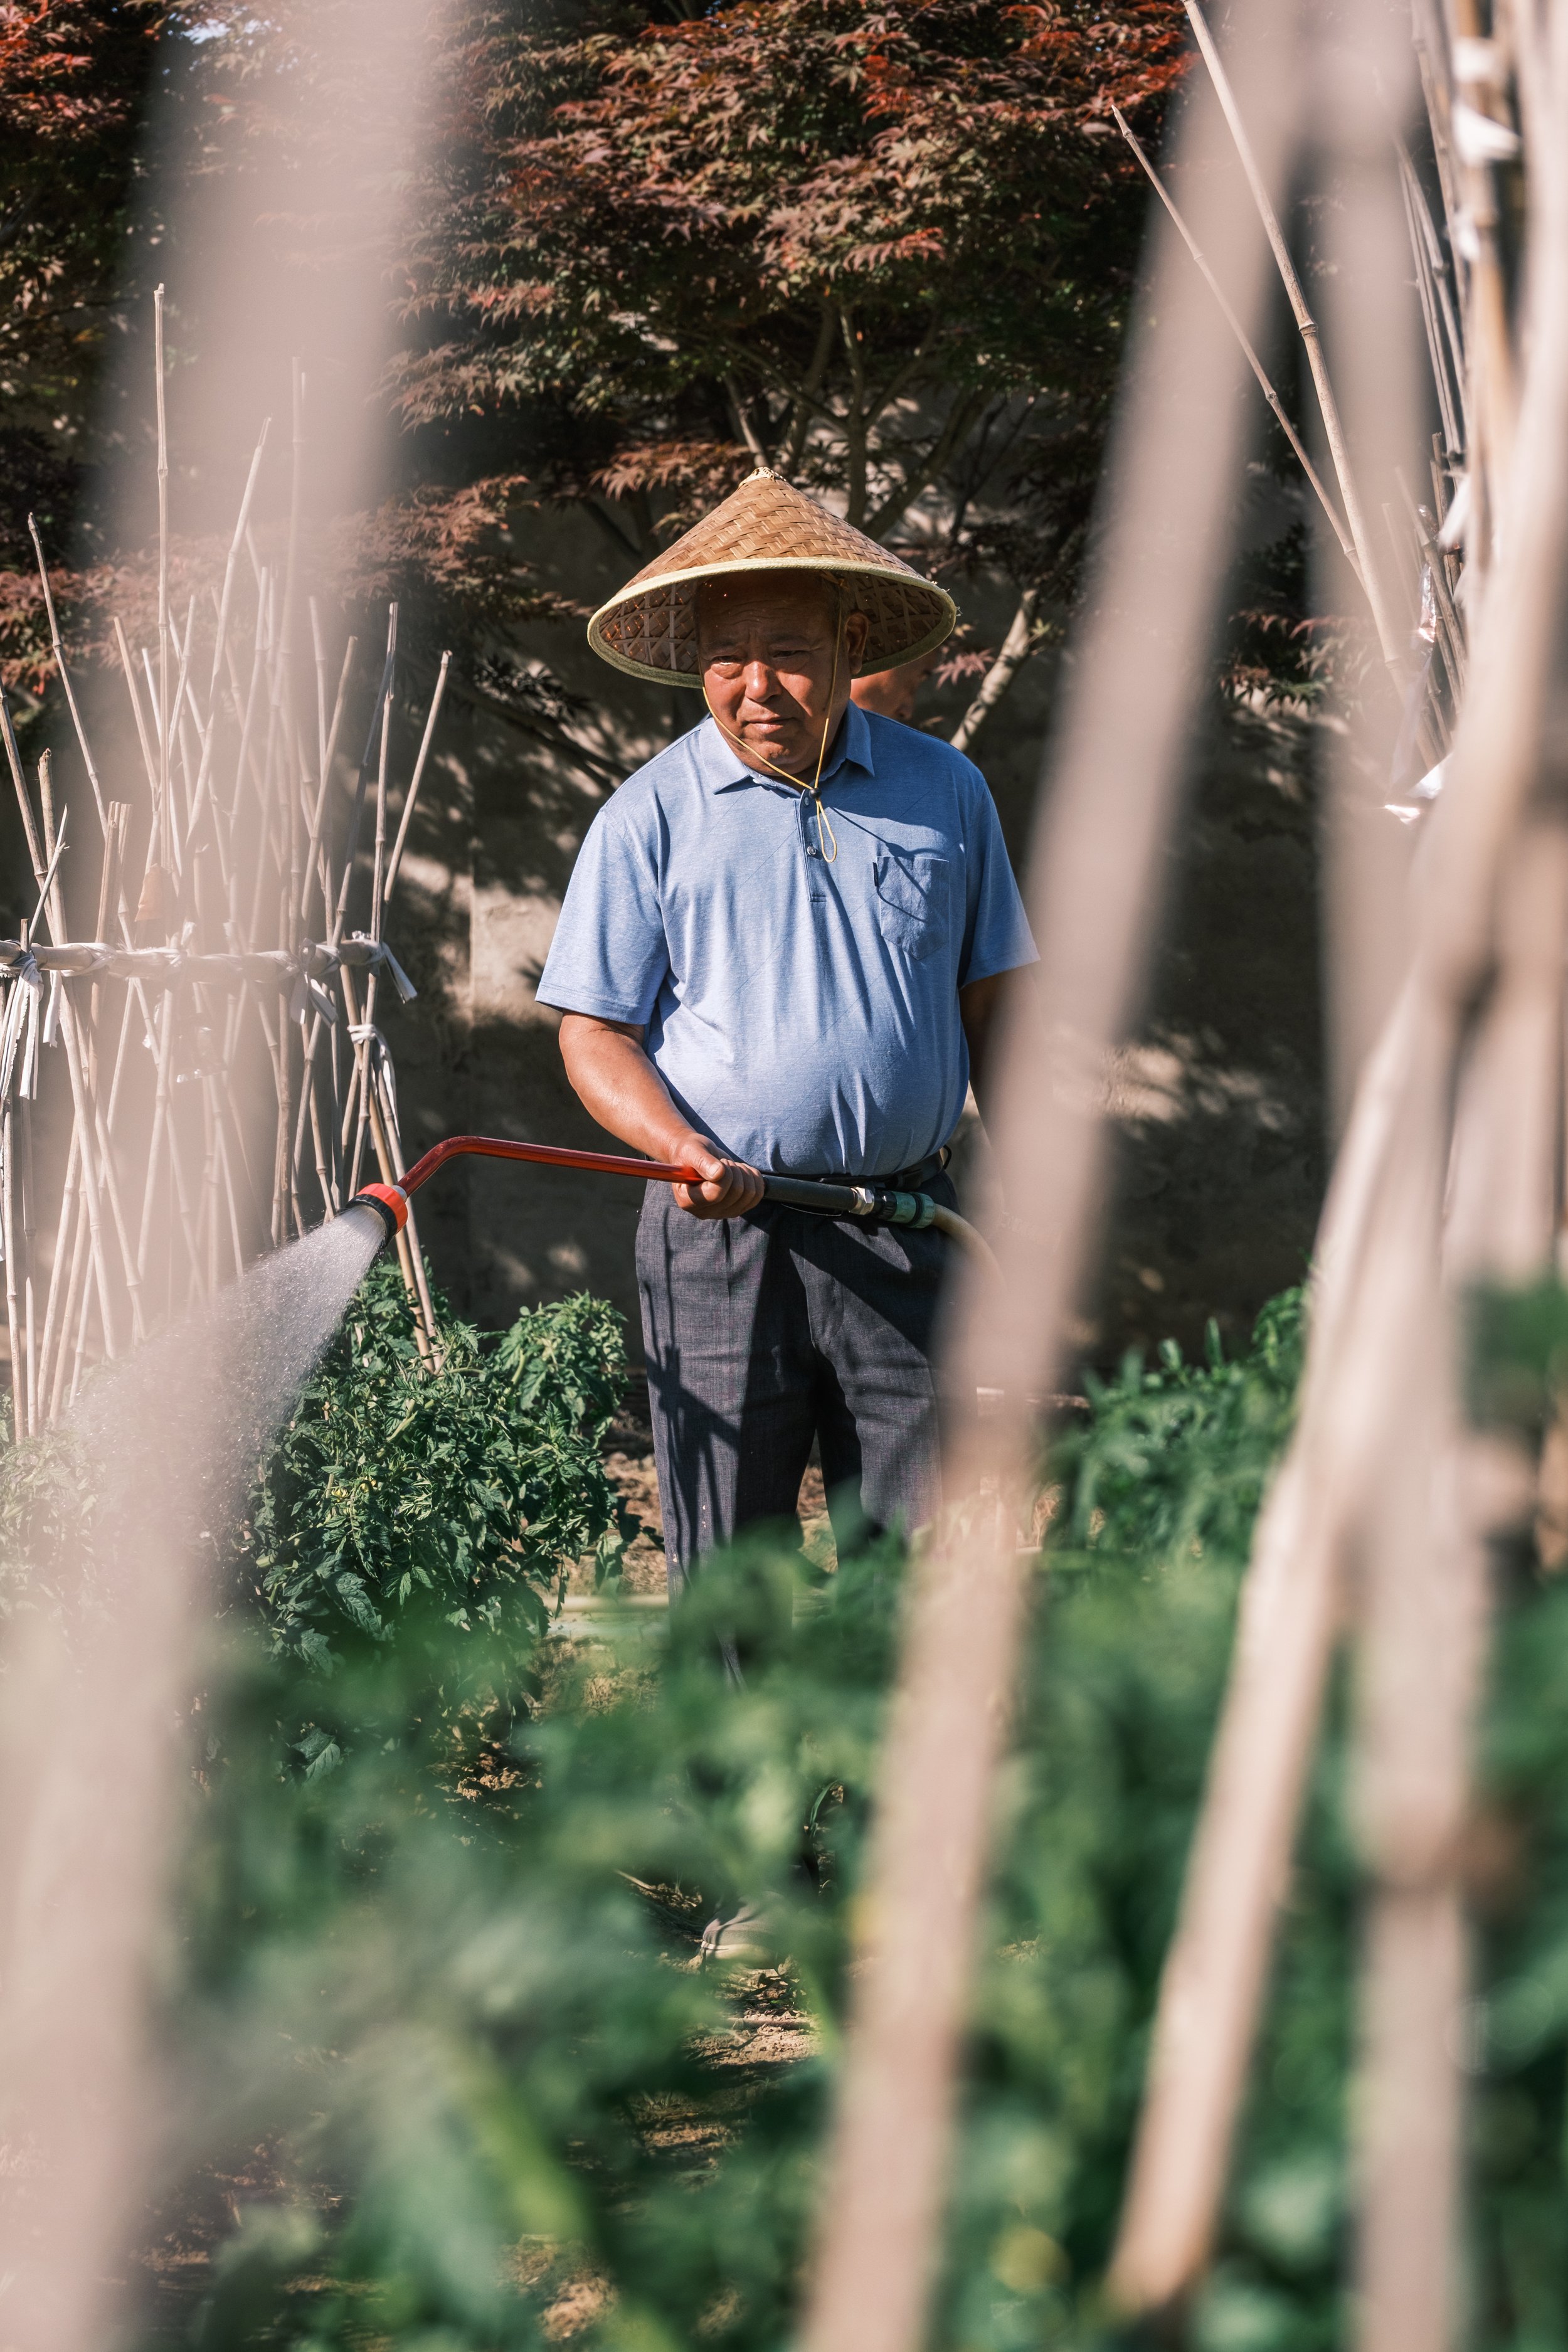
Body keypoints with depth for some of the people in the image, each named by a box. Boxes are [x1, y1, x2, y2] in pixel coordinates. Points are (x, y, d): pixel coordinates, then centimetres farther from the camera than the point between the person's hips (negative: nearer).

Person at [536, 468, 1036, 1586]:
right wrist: (684, 1151, -17)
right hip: (722, 1235, -2)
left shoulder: (945, 792, 9)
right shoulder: (650, 816, 1)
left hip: (905, 1233, 2)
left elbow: (990, 1000, 15)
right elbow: (593, 1033, 1)